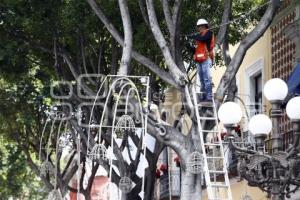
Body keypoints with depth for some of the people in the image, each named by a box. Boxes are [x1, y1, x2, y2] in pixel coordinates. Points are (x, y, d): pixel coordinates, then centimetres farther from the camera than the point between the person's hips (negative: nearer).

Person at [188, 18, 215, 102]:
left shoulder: (209, 32, 2)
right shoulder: (199, 35, 23)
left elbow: (202, 39, -18)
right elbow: (196, 47, 23)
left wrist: (193, 36, -9)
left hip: (206, 59, -8)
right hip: (199, 60, 8)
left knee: (206, 78, -14)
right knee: (202, 80, 6)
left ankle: (209, 97, -17)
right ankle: (203, 97, 7)